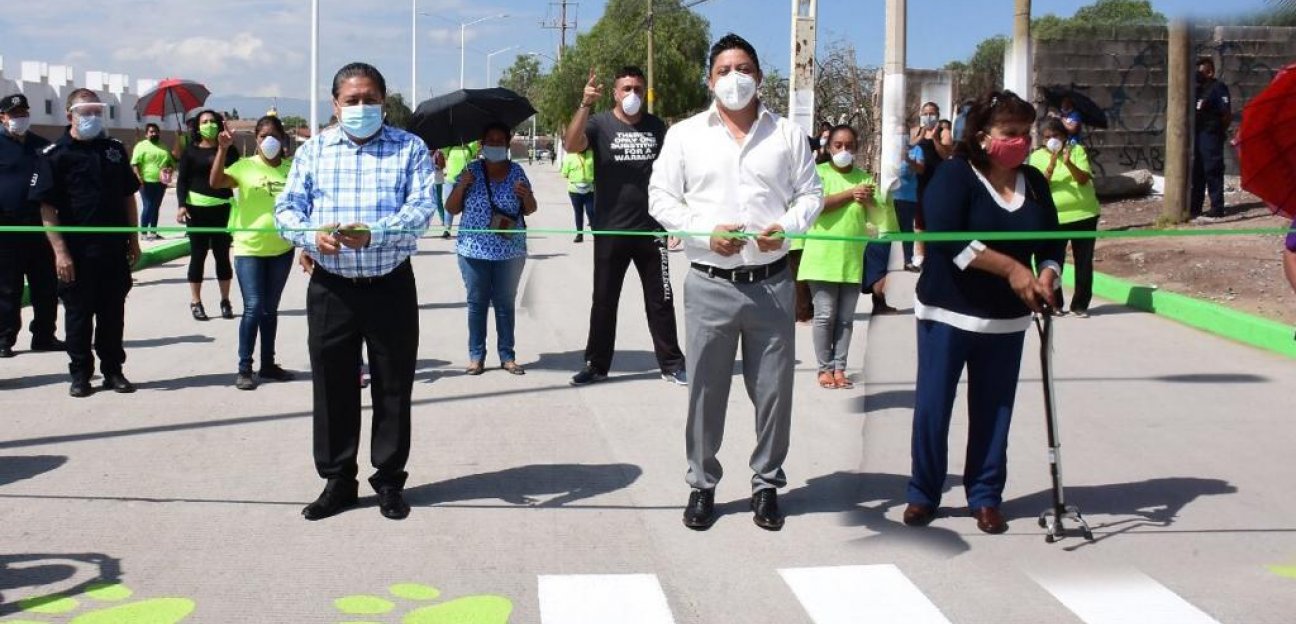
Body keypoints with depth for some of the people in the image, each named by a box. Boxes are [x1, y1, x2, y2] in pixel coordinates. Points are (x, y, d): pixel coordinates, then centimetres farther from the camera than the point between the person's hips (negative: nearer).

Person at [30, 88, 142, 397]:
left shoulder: (114, 149, 9)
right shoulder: (54, 155, -6)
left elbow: (128, 197, 15)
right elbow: (47, 208, -9)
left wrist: (133, 240, 11)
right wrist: (60, 251, -15)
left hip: (115, 248, 4)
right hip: (77, 251, -4)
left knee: (113, 313, 10)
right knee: (79, 313, 6)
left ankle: (113, 370, 20)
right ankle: (80, 374, 15)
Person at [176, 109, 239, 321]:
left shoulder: (228, 150, 8)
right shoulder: (191, 151, 5)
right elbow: (182, 180, 2)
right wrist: (181, 205, -11)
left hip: (222, 208, 1)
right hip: (197, 209, -1)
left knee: (222, 254, 6)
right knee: (198, 255, 3)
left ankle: (225, 301, 15)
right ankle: (195, 302, 10)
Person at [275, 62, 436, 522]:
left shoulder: (410, 149, 3)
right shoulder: (313, 150, 9)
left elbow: (421, 208, -8)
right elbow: (287, 208, 4)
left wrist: (374, 233, -25)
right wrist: (312, 236, -18)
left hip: (391, 285, -1)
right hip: (330, 288, 2)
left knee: (393, 387, 5)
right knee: (332, 385, 6)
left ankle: (390, 480, 18)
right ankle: (337, 480, 18)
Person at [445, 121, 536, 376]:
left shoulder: (516, 172, 4)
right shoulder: (471, 171, 1)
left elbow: (530, 210, 9)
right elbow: (451, 209, 3)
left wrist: (526, 195, -13)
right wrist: (461, 186, -14)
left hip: (510, 252, 0)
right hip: (474, 250, 0)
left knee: (506, 304, 5)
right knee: (477, 303, 5)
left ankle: (507, 356, 11)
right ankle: (476, 356, 10)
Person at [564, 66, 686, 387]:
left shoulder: (657, 127, 6)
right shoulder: (600, 124, -4)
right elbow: (571, 145, -23)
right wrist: (585, 104, -35)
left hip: (651, 229, 2)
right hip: (610, 230, -2)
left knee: (660, 300, 8)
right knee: (604, 300, 7)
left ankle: (671, 364, 17)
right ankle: (596, 364, 17)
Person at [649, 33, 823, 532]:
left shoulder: (788, 135, 7)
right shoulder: (685, 135, 3)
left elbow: (810, 194, 10)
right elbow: (661, 198, 3)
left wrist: (787, 227, -11)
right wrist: (705, 231, -12)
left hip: (772, 283, 1)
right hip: (710, 284, -1)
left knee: (773, 388, 7)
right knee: (706, 389, 6)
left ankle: (767, 483, 23)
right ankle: (702, 484, 21)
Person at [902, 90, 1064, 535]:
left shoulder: (1035, 183, 6)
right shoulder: (955, 175, -11)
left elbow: (1052, 242, 7)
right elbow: (948, 238, -23)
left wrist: (1046, 276, -15)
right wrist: (1011, 268, -25)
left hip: (1007, 320, 5)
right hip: (947, 313, -4)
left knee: (994, 411, 8)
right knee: (932, 407, 2)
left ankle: (985, 497, 20)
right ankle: (923, 494, 16)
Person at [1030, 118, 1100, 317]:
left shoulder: (1077, 150, 0)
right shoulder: (1037, 157, 0)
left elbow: (1083, 179, -11)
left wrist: (1068, 162, -26)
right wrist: (1051, 165, -23)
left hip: (1084, 214, 1)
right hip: (1054, 218, -1)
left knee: (1084, 262, 5)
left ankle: (1080, 304, 16)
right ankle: (1055, 303, 16)